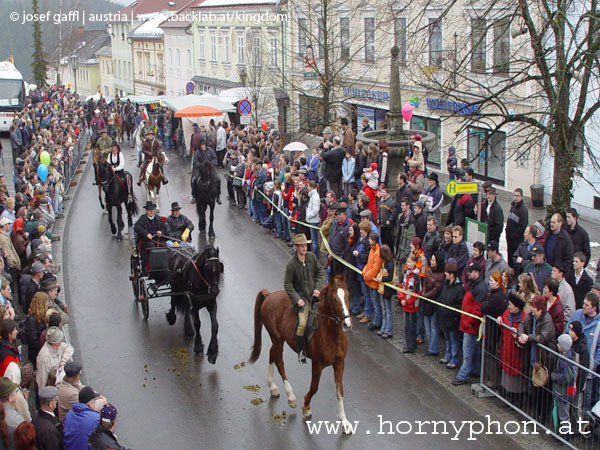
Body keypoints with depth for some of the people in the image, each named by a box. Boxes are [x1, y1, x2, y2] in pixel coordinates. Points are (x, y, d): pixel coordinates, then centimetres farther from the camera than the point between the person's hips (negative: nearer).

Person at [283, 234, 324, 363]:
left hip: (314, 294, 4)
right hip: (301, 296, -4)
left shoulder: (312, 257, 0)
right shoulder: (291, 264, -12)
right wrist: (297, 299, -14)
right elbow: (287, 284, -6)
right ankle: (300, 351, 0)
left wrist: (317, 288, -1)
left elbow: (320, 273, 12)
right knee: (303, 323, -16)